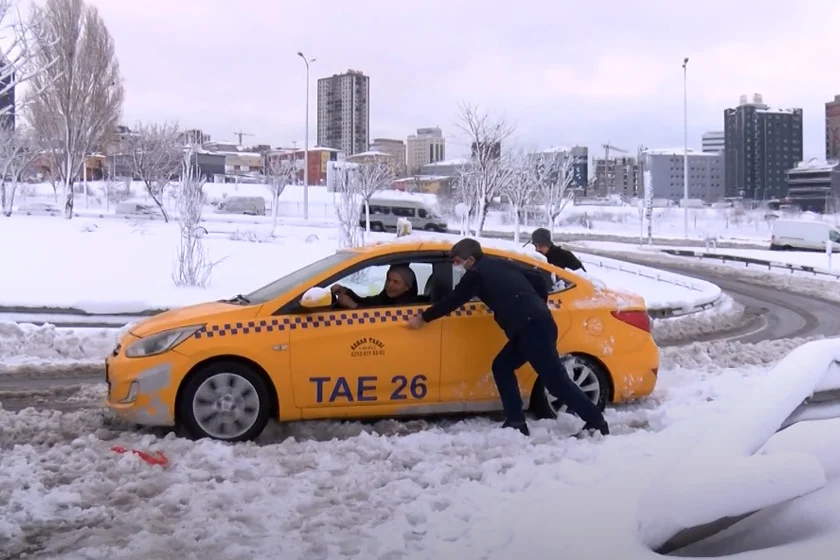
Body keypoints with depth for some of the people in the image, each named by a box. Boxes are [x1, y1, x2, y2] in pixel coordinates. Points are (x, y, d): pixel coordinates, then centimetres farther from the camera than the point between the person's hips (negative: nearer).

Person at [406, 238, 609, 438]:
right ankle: (516, 422, 12)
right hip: (536, 323, 9)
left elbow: (454, 300, 6)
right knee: (502, 367, 16)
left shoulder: (477, 273, 3)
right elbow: (537, 279, 23)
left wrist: (423, 317, 16)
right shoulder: (500, 264, 25)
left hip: (532, 327, -9)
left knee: (555, 379, -8)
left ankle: (596, 422, -6)